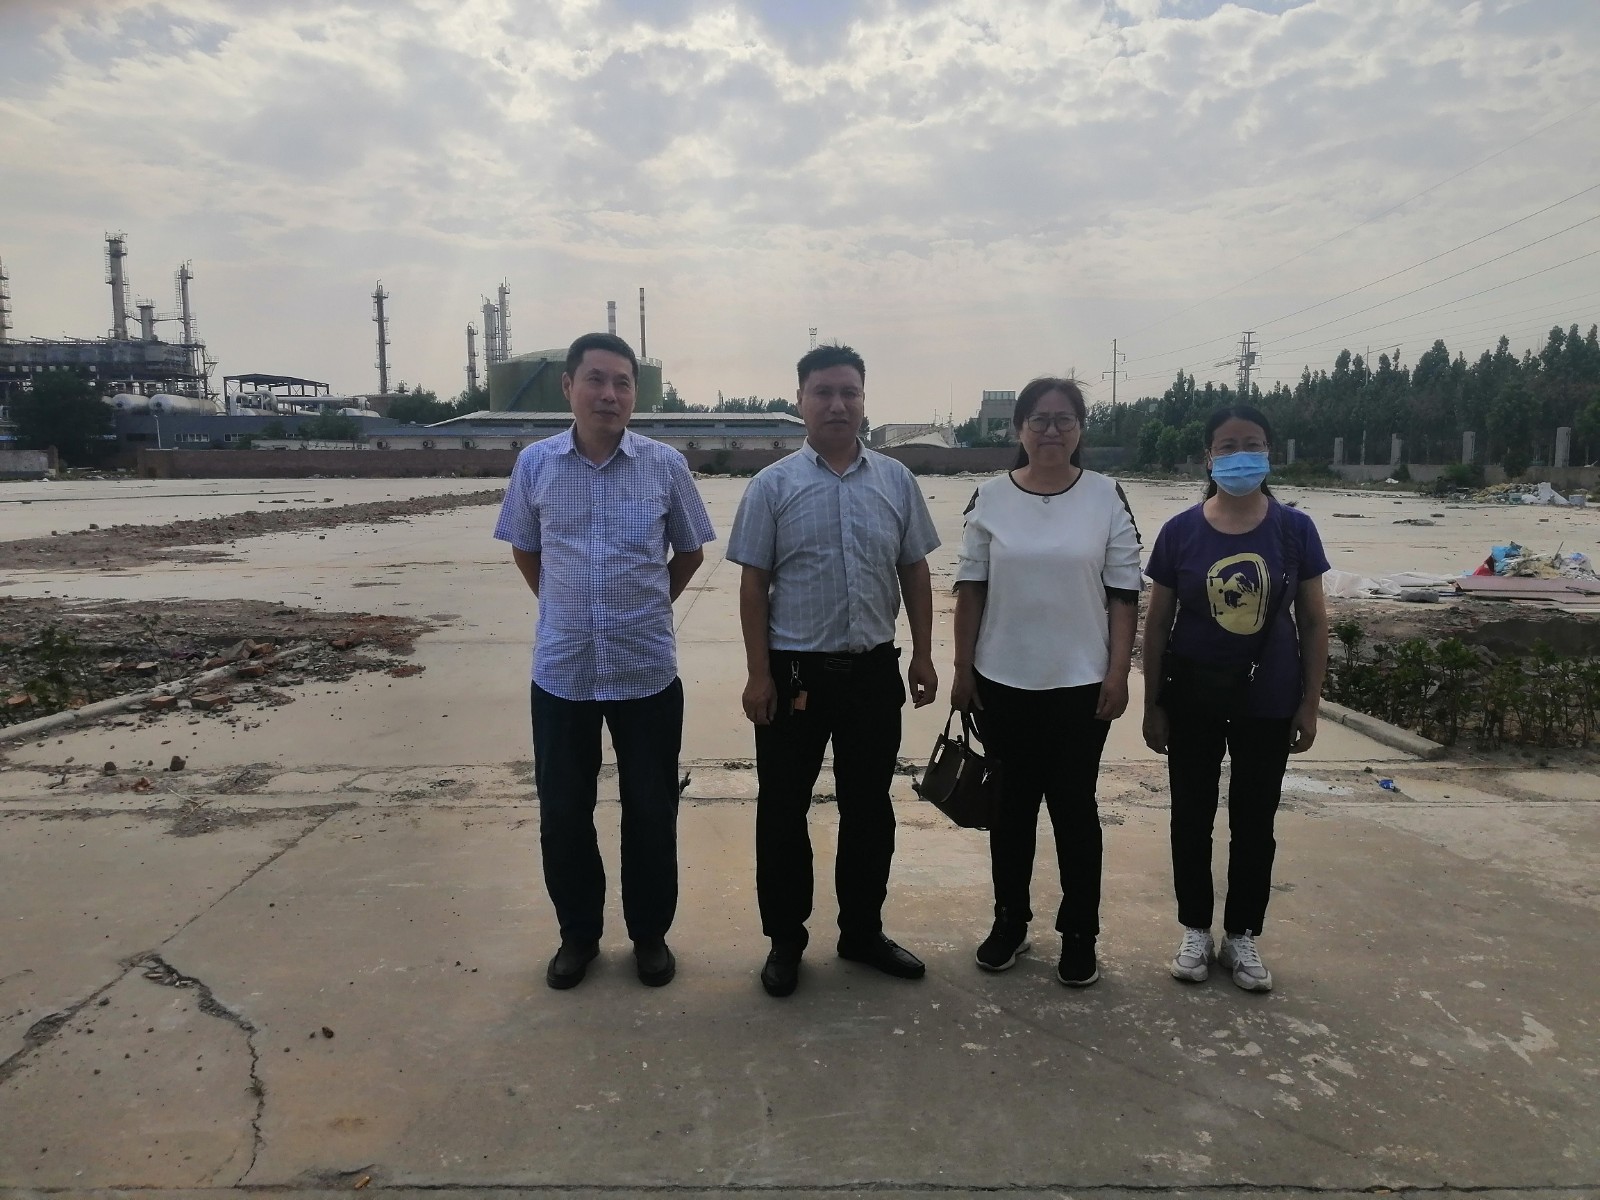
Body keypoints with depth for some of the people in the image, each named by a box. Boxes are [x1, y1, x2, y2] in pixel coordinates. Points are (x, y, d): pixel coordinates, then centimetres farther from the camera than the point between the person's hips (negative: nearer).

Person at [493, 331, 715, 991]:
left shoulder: (666, 464, -4)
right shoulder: (535, 463, -1)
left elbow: (688, 551, 9)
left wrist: (647, 608, 9)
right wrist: (567, 608, 10)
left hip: (648, 670, -1)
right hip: (561, 670, 1)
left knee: (651, 811, 10)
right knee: (562, 813, 10)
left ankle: (650, 934, 29)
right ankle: (577, 933, 30)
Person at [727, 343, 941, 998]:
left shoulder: (896, 480, 4)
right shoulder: (773, 485, -3)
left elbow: (914, 573, 10)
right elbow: (753, 584, -4)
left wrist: (922, 654, 6)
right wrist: (759, 673, -8)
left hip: (874, 671, 3)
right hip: (794, 671, -2)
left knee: (869, 808, 14)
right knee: (783, 810, 8)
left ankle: (863, 930, 32)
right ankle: (785, 938, 25)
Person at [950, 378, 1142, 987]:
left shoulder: (1106, 495, -2)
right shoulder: (991, 497, 0)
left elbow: (1124, 593, -2)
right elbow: (970, 589, 2)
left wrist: (1118, 673, -6)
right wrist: (962, 670, 0)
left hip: (1080, 683, -1)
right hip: (1003, 682, 1)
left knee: (1074, 807, 8)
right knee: (1012, 804, 13)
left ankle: (1079, 934, 24)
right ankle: (1010, 920, 30)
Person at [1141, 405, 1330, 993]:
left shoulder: (1294, 529, -4)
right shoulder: (1180, 531, -6)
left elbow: (1313, 622, 1)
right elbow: (1157, 624, -1)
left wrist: (1309, 703, -1)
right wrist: (1152, 704, -1)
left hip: (1268, 700, 0)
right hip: (1193, 698, 0)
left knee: (1255, 823, 11)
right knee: (1192, 818, 11)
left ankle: (1242, 936, 29)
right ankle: (1196, 929, 29)